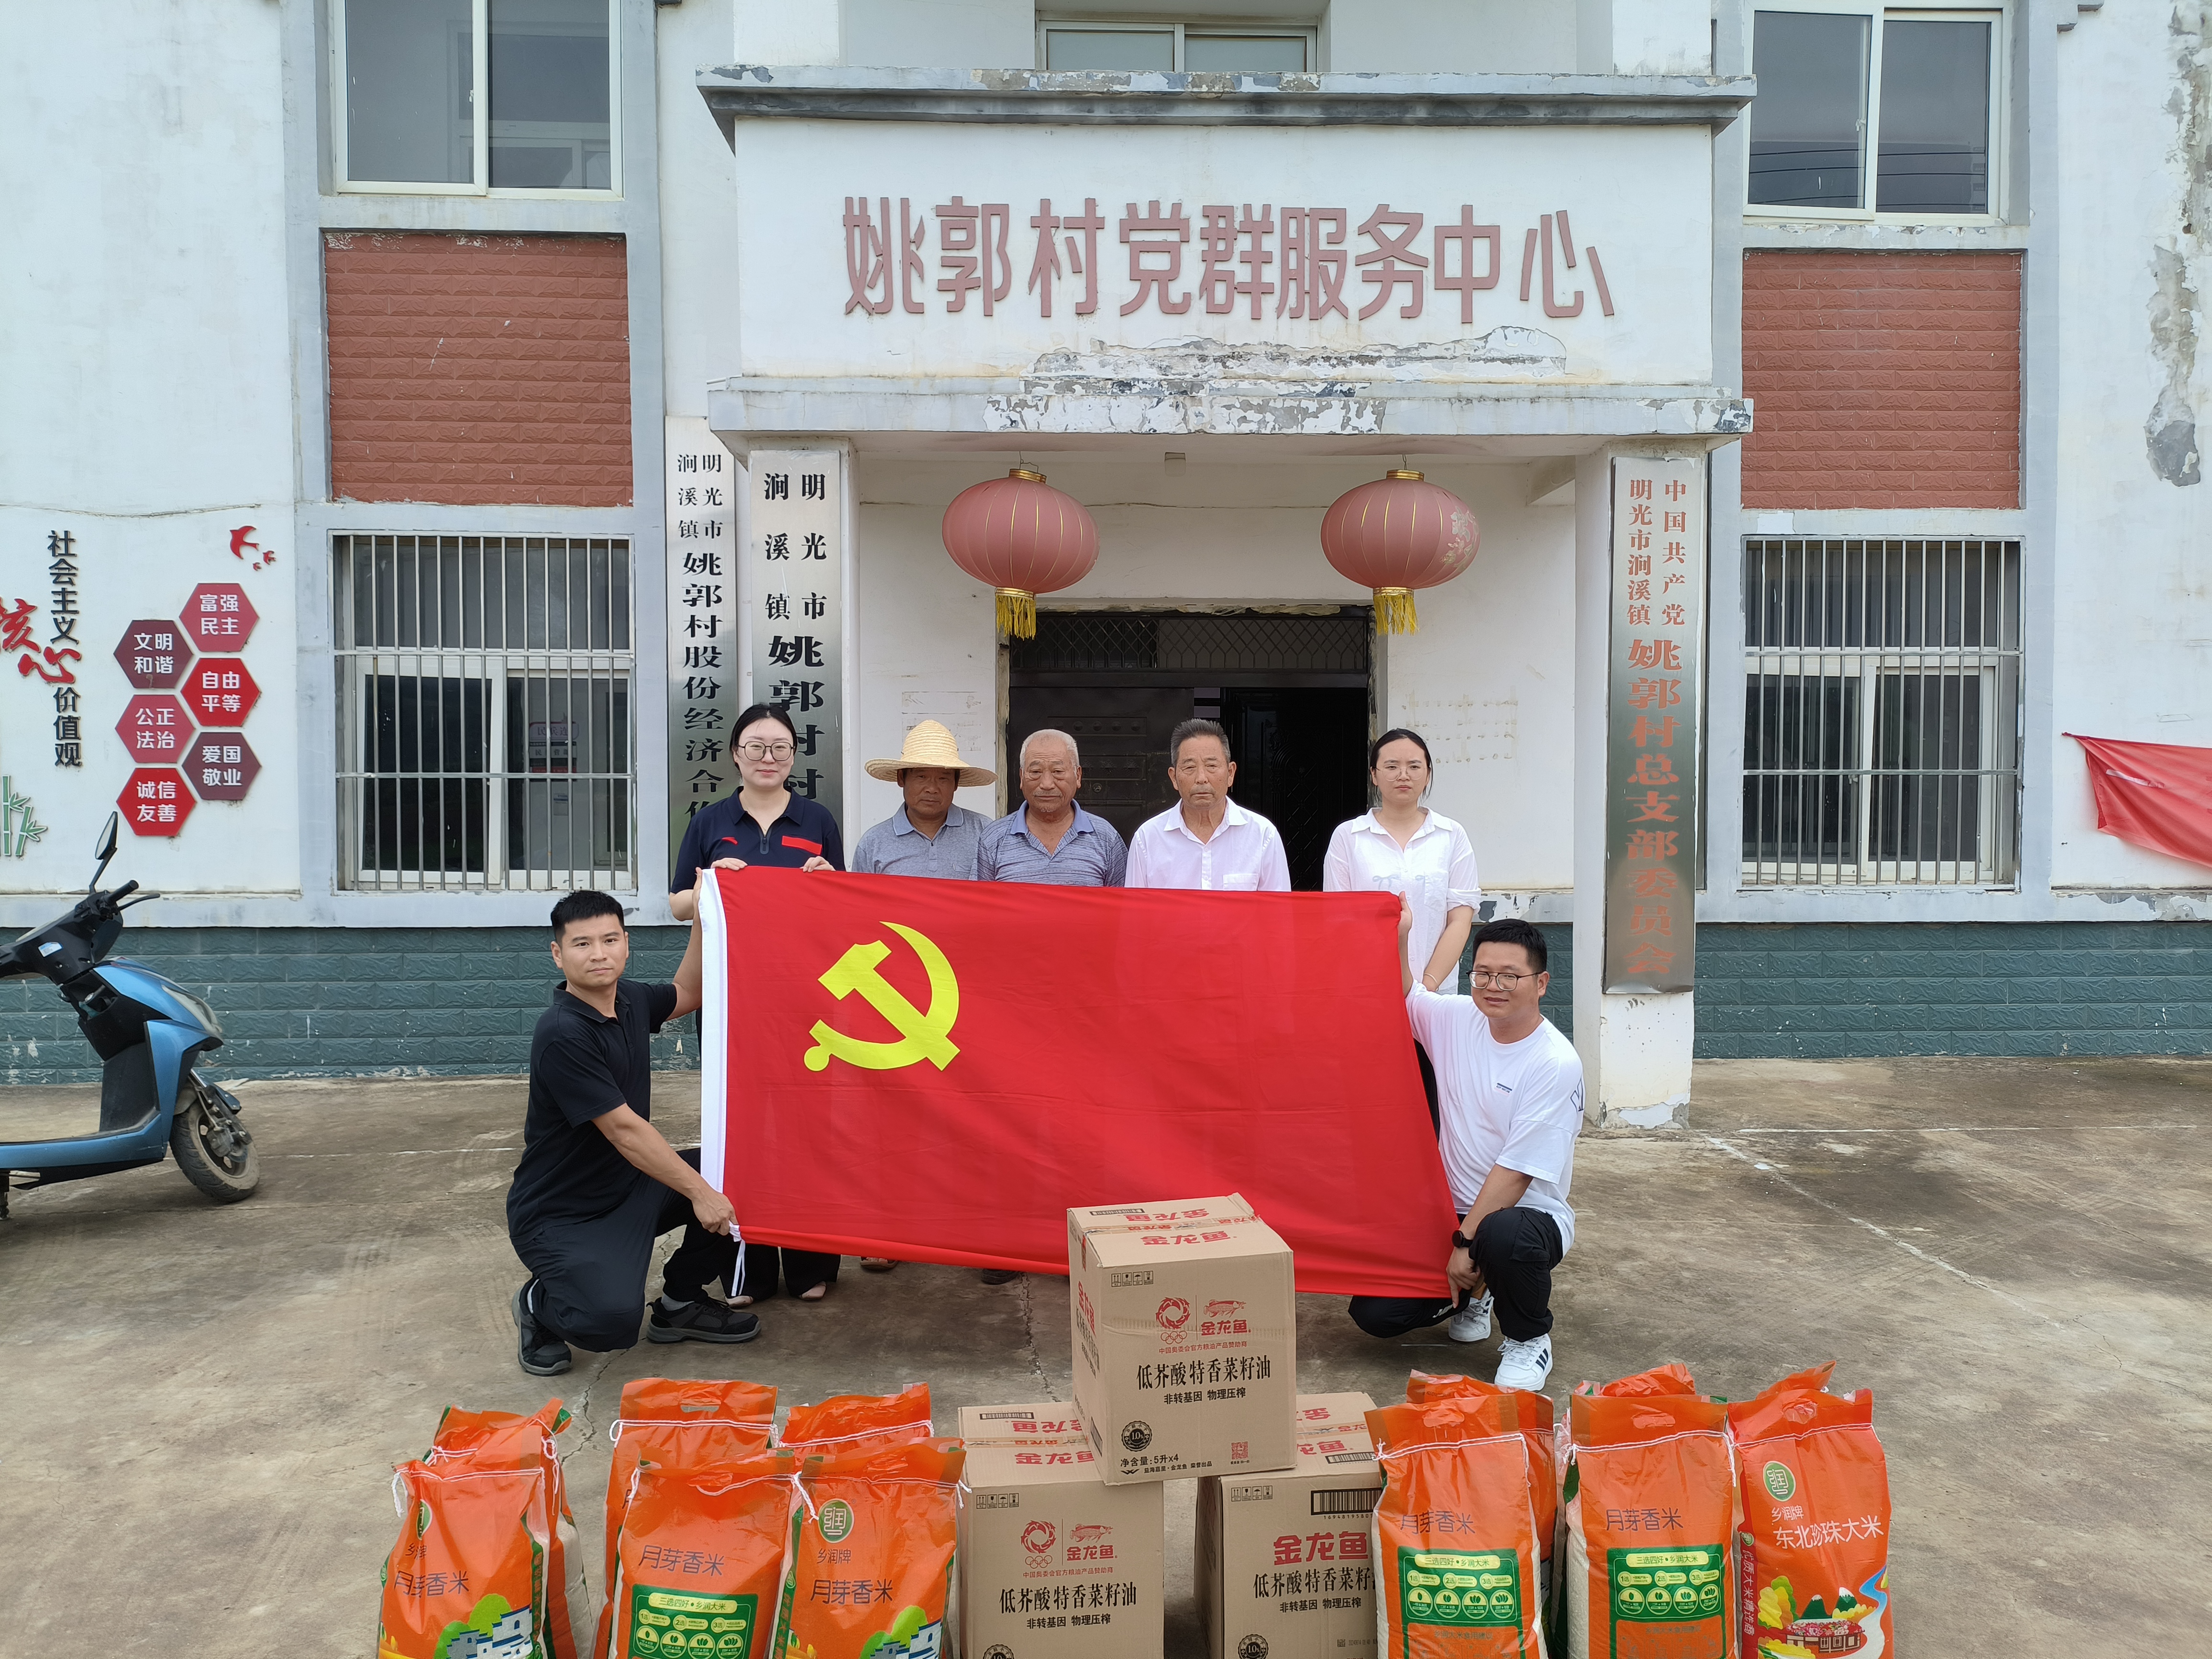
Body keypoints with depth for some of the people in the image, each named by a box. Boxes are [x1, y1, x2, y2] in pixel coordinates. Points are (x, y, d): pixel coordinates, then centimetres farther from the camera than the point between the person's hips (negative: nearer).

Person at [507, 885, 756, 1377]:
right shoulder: (561, 1035, -25)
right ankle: (539, 1305, 6)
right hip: (560, 1216, -8)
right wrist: (698, 1191, -23)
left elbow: (687, 994, 21)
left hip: (630, 1188, 8)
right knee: (614, 1319, -31)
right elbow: (624, 1130, -25)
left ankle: (680, 1301, 11)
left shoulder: (629, 999, -1)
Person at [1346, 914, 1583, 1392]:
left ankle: (1529, 1340, -8)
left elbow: (1516, 1172, -20)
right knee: (1374, 1313, -8)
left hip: (1528, 1213, -5)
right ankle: (1472, 1293, 23)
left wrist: (1466, 1242, -20)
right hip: (1455, 1209, 5)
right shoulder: (1458, 1019, -1)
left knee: (1503, 1235, -41)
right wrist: (1395, 941, -2)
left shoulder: (1556, 1064, -18)